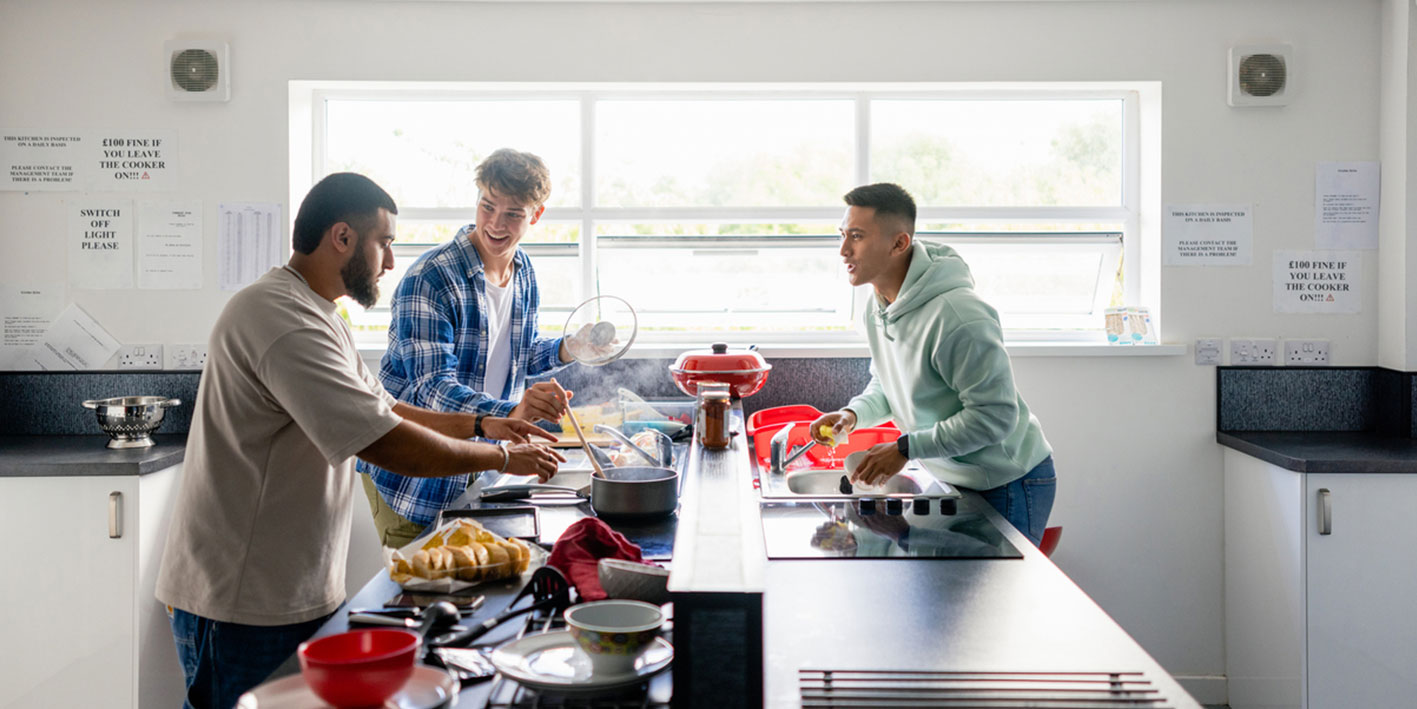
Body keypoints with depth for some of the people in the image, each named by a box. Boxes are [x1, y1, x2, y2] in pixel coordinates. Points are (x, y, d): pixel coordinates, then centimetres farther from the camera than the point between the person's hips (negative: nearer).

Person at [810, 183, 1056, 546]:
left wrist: (906, 448, -26)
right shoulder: (877, 308, -1)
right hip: (954, 479, 8)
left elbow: (995, 415, -29)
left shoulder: (956, 316, -30)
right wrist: (853, 413, -7)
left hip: (1009, 487, -8)